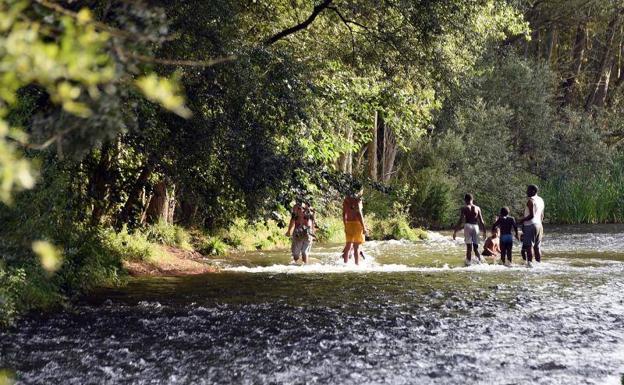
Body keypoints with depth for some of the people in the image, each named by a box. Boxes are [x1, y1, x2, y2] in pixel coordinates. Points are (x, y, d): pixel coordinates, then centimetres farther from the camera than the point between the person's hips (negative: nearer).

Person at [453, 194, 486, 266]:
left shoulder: (464, 208, 2)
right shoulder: (477, 208, 10)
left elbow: (460, 221, -5)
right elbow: (481, 221, 9)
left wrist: (455, 232, -3)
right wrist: (484, 231, 17)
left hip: (468, 225, -2)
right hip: (476, 226, 2)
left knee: (469, 246, -2)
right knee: (475, 246, 9)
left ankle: (468, 262, -6)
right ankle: (479, 259, -10)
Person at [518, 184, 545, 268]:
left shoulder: (531, 201, -14)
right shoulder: (541, 200, 14)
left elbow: (531, 215, -21)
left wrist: (523, 220, -10)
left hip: (530, 225, -9)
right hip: (539, 225, 9)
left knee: (529, 245, -8)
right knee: (537, 246, 11)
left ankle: (530, 262, -14)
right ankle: (538, 262, 11)